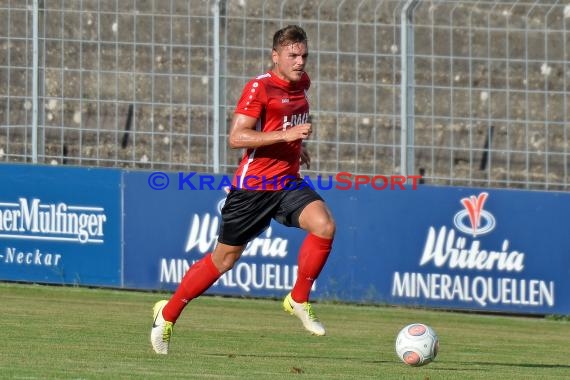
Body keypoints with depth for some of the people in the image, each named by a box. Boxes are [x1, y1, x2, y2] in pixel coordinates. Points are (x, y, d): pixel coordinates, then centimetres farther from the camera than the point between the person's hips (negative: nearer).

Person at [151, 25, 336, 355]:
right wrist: (286, 134, -29)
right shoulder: (260, 87, -14)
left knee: (324, 225, -22)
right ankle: (168, 314, 22)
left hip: (288, 182, 5)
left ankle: (299, 300, -4)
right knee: (225, 257, 5)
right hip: (253, 186, -5)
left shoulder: (301, 83, 8)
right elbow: (236, 137, -24)